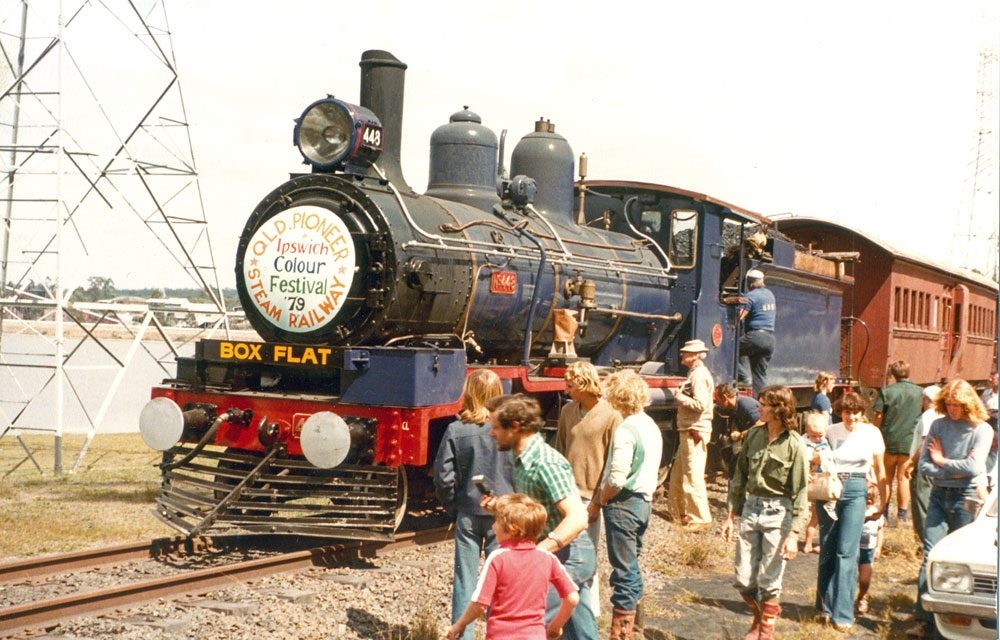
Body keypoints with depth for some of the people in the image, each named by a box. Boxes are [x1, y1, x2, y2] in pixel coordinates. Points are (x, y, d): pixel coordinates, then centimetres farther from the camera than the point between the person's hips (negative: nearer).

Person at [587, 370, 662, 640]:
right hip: (645, 501, 9)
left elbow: (617, 478, -23)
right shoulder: (652, 427, 10)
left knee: (623, 572, -3)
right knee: (632, 567, 18)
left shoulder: (626, 430, -18)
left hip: (624, 503, -9)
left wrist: (598, 502, -7)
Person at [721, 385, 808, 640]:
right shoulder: (754, 435, 5)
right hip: (750, 508, 5)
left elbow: (800, 492, -8)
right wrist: (730, 515, 11)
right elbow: (740, 476, 13)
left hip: (778, 513, -5)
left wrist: (794, 534, -13)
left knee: (769, 581, 0)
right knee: (742, 580, 6)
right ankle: (759, 619, 32)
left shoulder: (794, 444, -9)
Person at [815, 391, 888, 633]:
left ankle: (843, 614, -6)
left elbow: (879, 470, 11)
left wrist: (883, 501, 11)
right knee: (827, 550, 6)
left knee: (846, 552, -9)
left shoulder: (871, 433, 3)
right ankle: (825, 605, 22)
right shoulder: (831, 432, 4)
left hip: (855, 490, -2)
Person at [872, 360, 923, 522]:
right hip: (910, 441, 1)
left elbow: (878, 418, -4)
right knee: (903, 477, 7)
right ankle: (902, 513, 6)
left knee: (887, 477, 12)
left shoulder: (886, 391, -4)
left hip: (889, 440, -1)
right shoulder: (920, 392, 2)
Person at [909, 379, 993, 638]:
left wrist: (942, 461, -5)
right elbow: (923, 465, 0)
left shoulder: (982, 430, -5)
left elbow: (974, 468, -17)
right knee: (930, 557, -5)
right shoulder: (938, 426, 5)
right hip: (939, 496, 3)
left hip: (966, 498, -3)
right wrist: (954, 470, -10)